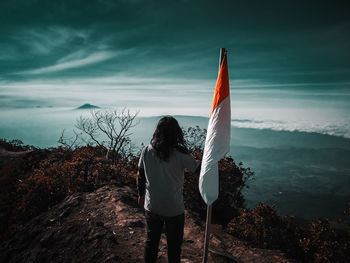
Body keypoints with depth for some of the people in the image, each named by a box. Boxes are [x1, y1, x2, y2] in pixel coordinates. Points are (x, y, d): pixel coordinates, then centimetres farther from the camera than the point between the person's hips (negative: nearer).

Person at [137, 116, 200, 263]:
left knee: (151, 241, 24)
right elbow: (198, 168, -8)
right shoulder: (180, 155, -22)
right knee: (174, 245, 18)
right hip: (174, 210, -3)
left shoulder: (146, 151, -11)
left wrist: (141, 195, 16)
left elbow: (140, 176, 0)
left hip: (151, 207, 4)